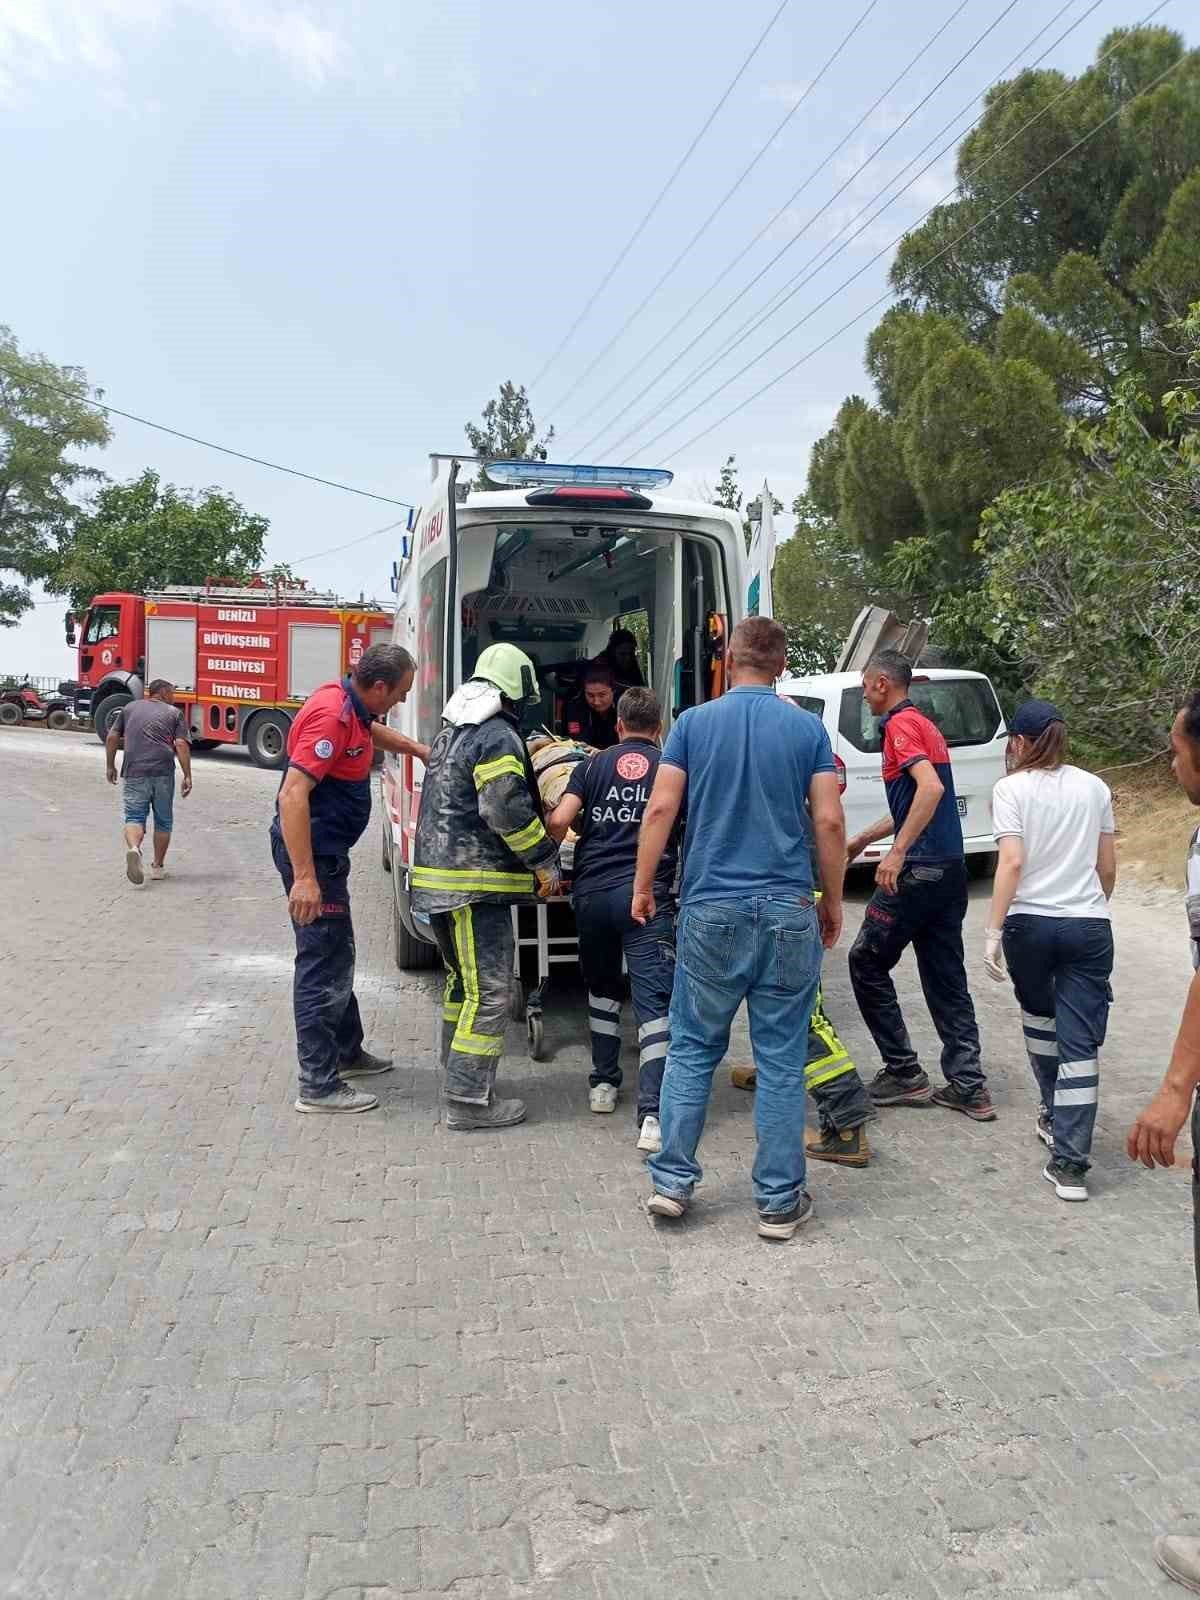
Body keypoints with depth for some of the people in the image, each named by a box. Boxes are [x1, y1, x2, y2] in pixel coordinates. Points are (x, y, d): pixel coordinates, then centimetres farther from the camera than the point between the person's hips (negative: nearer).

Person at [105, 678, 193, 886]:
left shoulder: (130, 707, 16)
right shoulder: (174, 713, 9)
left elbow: (112, 738, 11)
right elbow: (181, 745, -4)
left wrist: (111, 766, 22)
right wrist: (187, 777, -5)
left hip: (134, 772, 1)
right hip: (163, 772, -1)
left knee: (134, 816, 1)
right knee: (163, 820, 14)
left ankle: (133, 848, -29)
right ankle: (158, 866, 20)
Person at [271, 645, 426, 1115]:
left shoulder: (350, 705, 5)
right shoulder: (331, 715, -24)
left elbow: (372, 731, 32)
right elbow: (293, 795, -31)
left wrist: (420, 750, 29)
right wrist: (304, 877, -34)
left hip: (326, 848, 11)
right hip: (311, 851, -11)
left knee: (337, 954, 21)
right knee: (323, 964, -5)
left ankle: (346, 1051, 37)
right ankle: (318, 1085, 4)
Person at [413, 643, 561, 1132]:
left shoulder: (452, 732, 18)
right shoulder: (499, 738, -13)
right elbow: (508, 812, -21)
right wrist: (544, 863, -11)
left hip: (436, 874, 10)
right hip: (475, 883, -10)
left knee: (462, 980, 22)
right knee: (488, 991, -5)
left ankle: (458, 1071, 33)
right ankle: (468, 1099, -2)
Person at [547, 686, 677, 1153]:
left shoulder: (593, 766, 10)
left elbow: (558, 822, -2)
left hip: (591, 892, 2)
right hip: (645, 894, -2)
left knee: (601, 987, 24)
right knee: (654, 1000, -5)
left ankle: (603, 1084, 31)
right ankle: (652, 1116, -16)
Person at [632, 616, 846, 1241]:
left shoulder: (694, 723, 2)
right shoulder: (807, 729, 2)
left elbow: (661, 809, -4)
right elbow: (829, 822, -2)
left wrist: (643, 886, 6)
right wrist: (833, 901, 9)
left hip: (711, 909, 0)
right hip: (789, 911, 0)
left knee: (693, 1048, 13)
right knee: (780, 1058, 7)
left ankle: (673, 1180, 16)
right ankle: (779, 1201, 15)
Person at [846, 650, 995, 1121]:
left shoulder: (901, 724, -10)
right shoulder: (924, 725, 19)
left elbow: (930, 787, -27)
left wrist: (898, 851, -27)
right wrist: (864, 838, 34)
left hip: (918, 870, -9)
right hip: (950, 869, 9)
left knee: (867, 963, 5)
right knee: (945, 977, 12)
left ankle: (904, 1073, 9)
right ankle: (968, 1087, 14)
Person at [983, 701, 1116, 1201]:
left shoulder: (1011, 789, -4)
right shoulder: (1094, 787, 7)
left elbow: (1012, 862, -14)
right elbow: (1107, 868, 11)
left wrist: (994, 931, -11)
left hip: (1030, 922, -2)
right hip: (1089, 926, 2)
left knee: (1039, 1017, 23)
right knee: (1080, 1042, 0)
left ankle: (1054, 1116, 40)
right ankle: (1069, 1162, -3)